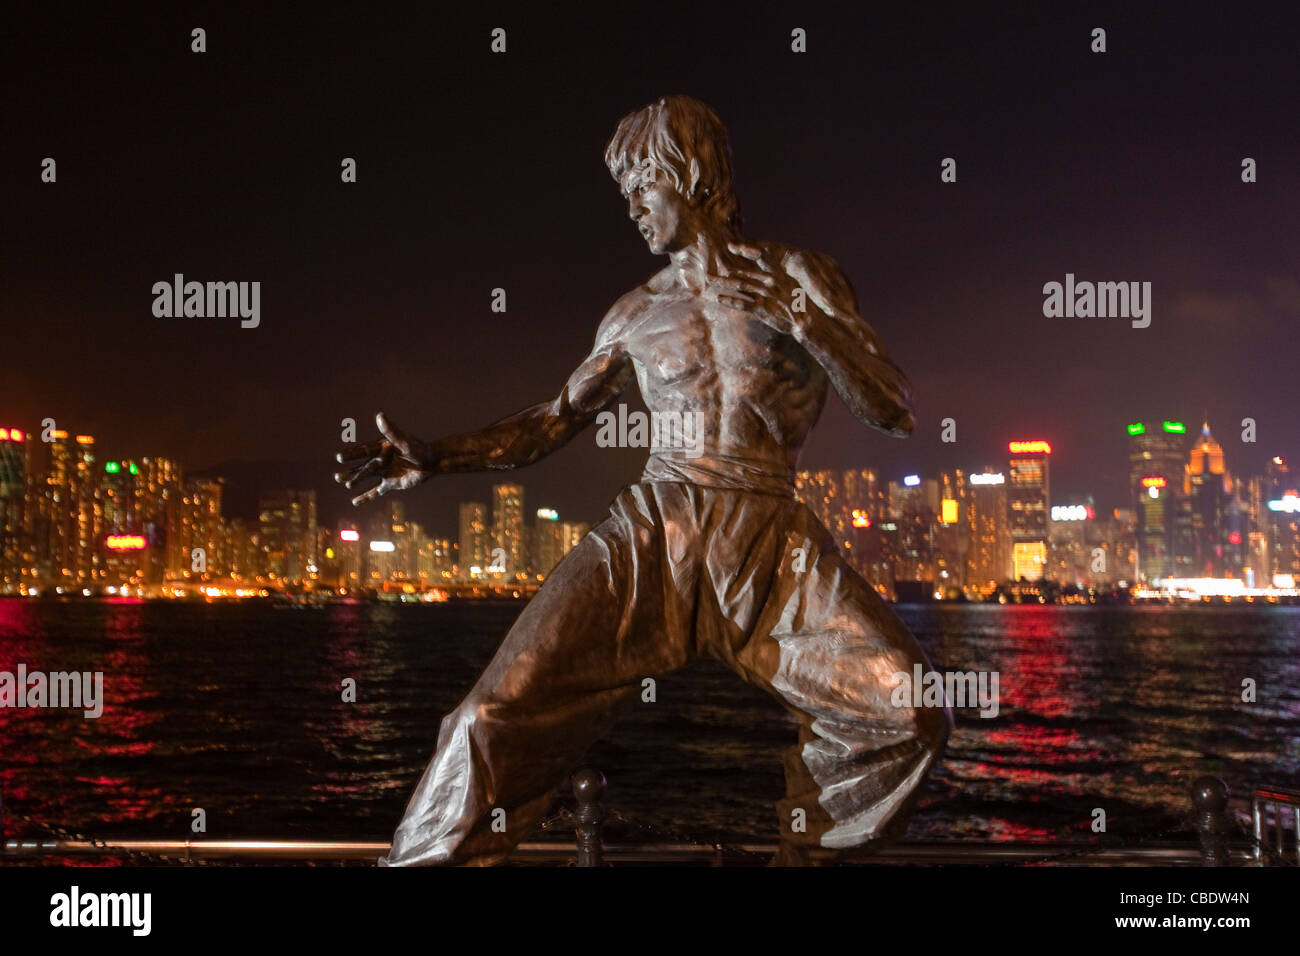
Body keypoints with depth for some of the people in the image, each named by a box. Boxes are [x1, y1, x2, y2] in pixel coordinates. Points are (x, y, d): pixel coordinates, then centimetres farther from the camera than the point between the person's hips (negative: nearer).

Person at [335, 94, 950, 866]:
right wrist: (435, 459, 10)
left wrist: (804, 319, -14)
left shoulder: (801, 278, 8)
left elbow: (897, 413, 0)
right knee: (498, 720, -18)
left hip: (769, 541, -1)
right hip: (654, 530, 1)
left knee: (911, 714, -19)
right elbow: (554, 421, 22)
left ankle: (808, 845, 7)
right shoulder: (640, 312, 17)